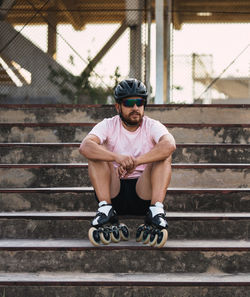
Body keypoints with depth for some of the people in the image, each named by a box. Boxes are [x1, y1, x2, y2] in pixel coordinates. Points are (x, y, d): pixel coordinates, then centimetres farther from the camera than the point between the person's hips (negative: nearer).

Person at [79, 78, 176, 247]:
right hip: (113, 192, 0)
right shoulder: (108, 126, -2)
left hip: (144, 192, 0)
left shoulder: (152, 126, -2)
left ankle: (156, 209, -30)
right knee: (99, 151, -17)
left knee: (164, 154, -19)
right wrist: (117, 158, -41)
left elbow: (170, 145, -26)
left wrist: (135, 162, -38)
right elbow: (85, 146, -23)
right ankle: (106, 207, -26)